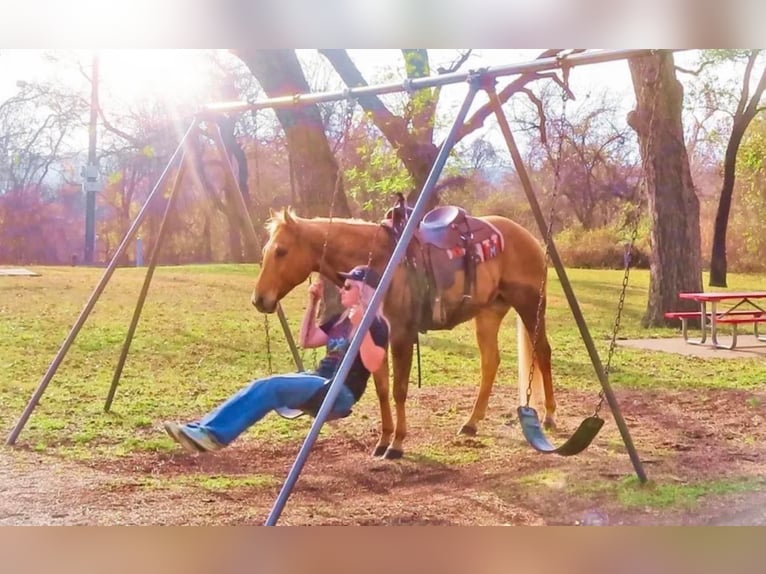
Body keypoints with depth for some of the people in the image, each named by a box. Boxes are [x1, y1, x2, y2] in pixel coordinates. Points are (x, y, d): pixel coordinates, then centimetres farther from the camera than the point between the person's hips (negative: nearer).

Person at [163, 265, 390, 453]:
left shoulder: (376, 325, -6)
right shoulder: (341, 319, 19)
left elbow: (373, 365, -21)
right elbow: (307, 341, 19)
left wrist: (362, 328, -28)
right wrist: (312, 304, 12)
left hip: (340, 393, -8)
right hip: (320, 383, 8)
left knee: (271, 387, -26)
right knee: (261, 386, -13)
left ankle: (215, 434, -35)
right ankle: (203, 429, -25)